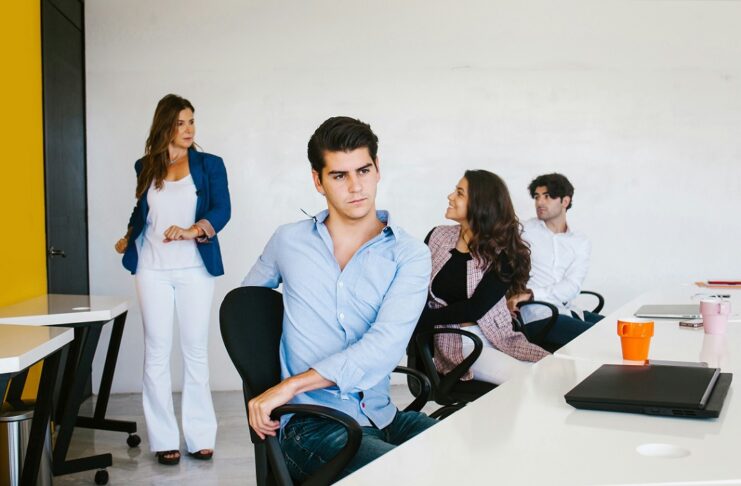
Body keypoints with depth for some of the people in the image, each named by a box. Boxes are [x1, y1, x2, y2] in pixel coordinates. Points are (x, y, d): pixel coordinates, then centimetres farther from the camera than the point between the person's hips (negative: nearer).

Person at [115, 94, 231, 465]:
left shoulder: (210, 165, 4)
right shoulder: (145, 167, 10)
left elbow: (222, 210, -9)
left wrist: (193, 230, -24)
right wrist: (129, 239, 28)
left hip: (195, 269, -1)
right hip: (153, 270, 1)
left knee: (196, 352, 1)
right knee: (157, 354, 0)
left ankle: (200, 437, 7)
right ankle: (163, 440, 5)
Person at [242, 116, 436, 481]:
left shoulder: (410, 254, 2)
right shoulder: (288, 241, 8)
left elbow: (385, 345, -14)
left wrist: (292, 384, -20)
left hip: (382, 417, 2)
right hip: (311, 422, -1)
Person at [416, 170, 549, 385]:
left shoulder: (504, 253, -3)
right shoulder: (438, 237, 6)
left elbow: (474, 309, -12)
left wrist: (422, 318, -11)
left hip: (498, 338, 1)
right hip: (458, 340, -1)